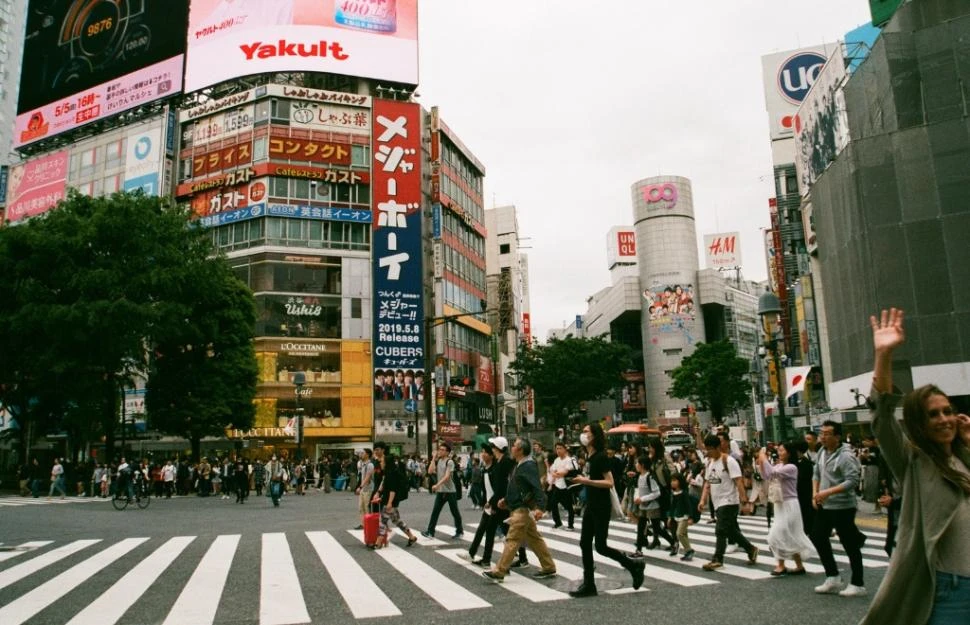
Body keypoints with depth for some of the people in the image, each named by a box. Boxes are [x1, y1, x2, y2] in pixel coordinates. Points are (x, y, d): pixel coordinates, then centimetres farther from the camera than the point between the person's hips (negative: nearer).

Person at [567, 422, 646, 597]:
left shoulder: (601, 456, -17)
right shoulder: (589, 456, 9)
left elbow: (610, 483, -21)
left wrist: (586, 481, -24)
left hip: (601, 507, -9)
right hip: (591, 505, 9)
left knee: (600, 546, -3)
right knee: (585, 543, 6)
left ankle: (634, 566, 15)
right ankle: (588, 584, 12)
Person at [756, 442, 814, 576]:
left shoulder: (791, 467, -17)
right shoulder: (779, 466, 8)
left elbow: (772, 473, -27)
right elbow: (766, 476, 6)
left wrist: (764, 459, -18)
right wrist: (761, 462, -4)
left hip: (789, 505, -9)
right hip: (780, 505, 9)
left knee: (777, 536, -7)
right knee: (791, 537, 13)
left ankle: (781, 566, 3)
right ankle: (799, 566, 21)